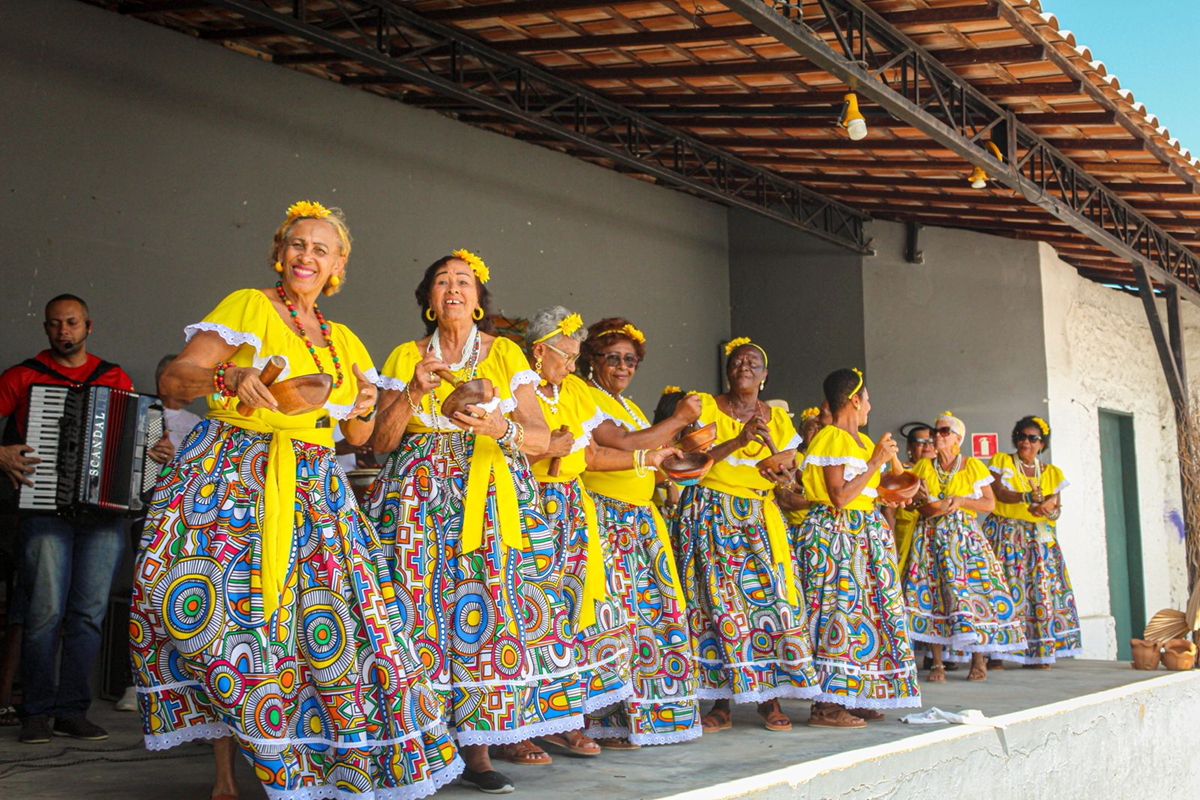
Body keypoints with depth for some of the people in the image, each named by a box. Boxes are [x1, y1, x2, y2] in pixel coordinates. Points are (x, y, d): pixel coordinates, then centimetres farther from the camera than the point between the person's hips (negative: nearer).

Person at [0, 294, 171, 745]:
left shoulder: (116, 379, 16)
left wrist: (159, 452, -2)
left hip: (104, 509, 2)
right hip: (46, 507, -2)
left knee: (90, 612, 0)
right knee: (46, 610, -8)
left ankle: (72, 711, 8)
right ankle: (37, 712, 3)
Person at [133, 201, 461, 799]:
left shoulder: (344, 340, 20)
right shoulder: (248, 306, 4)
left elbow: (358, 436, 21)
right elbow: (174, 379, -6)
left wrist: (365, 409, -1)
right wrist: (229, 378, -26)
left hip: (314, 492, 5)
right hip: (234, 480, -4)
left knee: (326, 623, -4)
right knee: (225, 617, -11)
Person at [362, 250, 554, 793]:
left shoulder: (506, 354, 10)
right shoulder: (406, 357, 12)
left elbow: (542, 437, 4)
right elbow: (380, 442, 5)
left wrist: (500, 427, -16)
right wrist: (413, 393, -9)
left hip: (491, 493, 0)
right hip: (421, 495, 0)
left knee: (490, 604, -12)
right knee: (425, 607, -11)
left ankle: (478, 745, -7)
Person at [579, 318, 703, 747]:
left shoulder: (628, 406, 24)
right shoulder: (584, 397, -5)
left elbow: (652, 456, 21)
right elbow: (623, 445, -16)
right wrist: (677, 420, -7)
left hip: (642, 519, 9)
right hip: (606, 517, -9)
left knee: (656, 609, 5)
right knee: (614, 613, -11)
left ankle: (656, 709, 13)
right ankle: (611, 721, -5)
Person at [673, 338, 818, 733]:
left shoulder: (778, 418, 13)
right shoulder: (707, 408, 3)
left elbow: (787, 475, 7)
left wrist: (767, 441, -10)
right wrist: (739, 440, -18)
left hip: (759, 517, 3)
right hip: (711, 515, -3)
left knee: (770, 593, -8)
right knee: (718, 598, -7)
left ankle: (770, 697, 1)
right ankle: (722, 703, -2)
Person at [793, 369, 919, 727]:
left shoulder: (864, 441, 17)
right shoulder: (831, 439, -11)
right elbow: (840, 498, -19)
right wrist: (876, 462, -15)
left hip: (865, 533, 10)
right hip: (834, 533, -10)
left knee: (866, 608, 7)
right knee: (840, 608, -11)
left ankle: (851, 697, 12)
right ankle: (826, 706, -9)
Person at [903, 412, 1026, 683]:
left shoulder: (973, 466, 4)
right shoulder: (923, 466, 11)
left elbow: (990, 503, 2)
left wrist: (960, 501, -13)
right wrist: (925, 507, -12)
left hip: (965, 536, -2)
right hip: (931, 536, 2)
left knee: (973, 587, -10)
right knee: (931, 591, -8)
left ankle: (979, 659, 2)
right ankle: (937, 663, -4)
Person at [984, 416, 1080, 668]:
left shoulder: (1052, 473, 15)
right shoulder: (1001, 461, 7)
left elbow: (1057, 510, 8)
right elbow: (1000, 492, -9)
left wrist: (1048, 508, -16)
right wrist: (1031, 497, -22)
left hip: (1039, 539, 3)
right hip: (1005, 535, -3)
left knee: (1042, 586, -5)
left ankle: (1039, 652, 1)